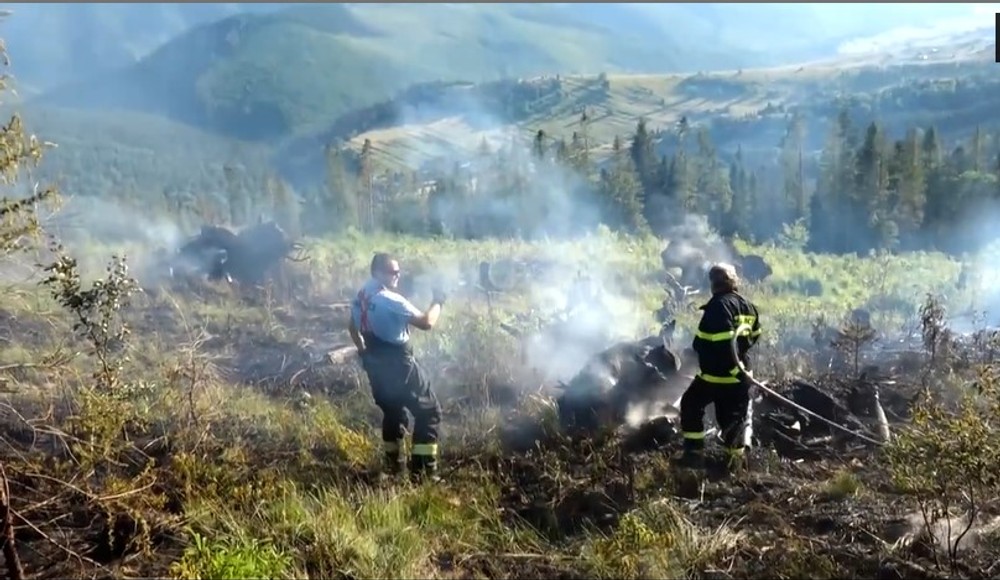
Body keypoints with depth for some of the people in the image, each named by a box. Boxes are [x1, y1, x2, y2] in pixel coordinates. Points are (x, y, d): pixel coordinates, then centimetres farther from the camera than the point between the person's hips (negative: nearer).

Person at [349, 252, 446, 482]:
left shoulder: (360, 297, 5)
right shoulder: (392, 300, -23)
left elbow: (353, 328, 19)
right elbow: (426, 323, -22)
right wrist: (437, 302, -5)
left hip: (374, 364, 8)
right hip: (398, 364, -8)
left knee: (392, 411, 24)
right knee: (429, 411, 1)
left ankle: (394, 463, 32)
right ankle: (422, 470, -2)